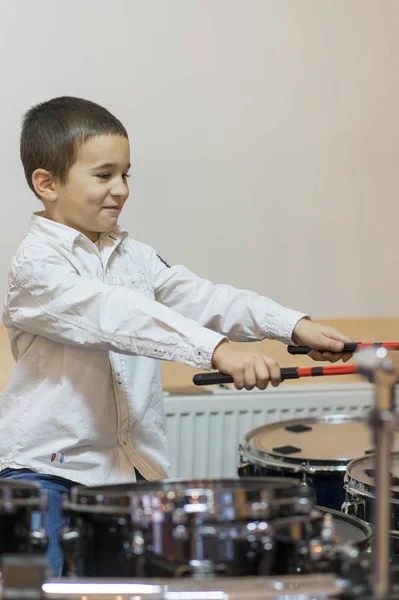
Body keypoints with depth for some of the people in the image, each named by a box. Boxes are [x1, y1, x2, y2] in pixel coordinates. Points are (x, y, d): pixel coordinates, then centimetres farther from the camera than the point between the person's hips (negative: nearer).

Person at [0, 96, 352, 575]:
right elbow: (116, 317, -29)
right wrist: (216, 350, -41)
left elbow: (197, 297, -2)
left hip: (133, 464, 6)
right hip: (46, 466, -6)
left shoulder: (132, 256, 10)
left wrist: (293, 325, -18)